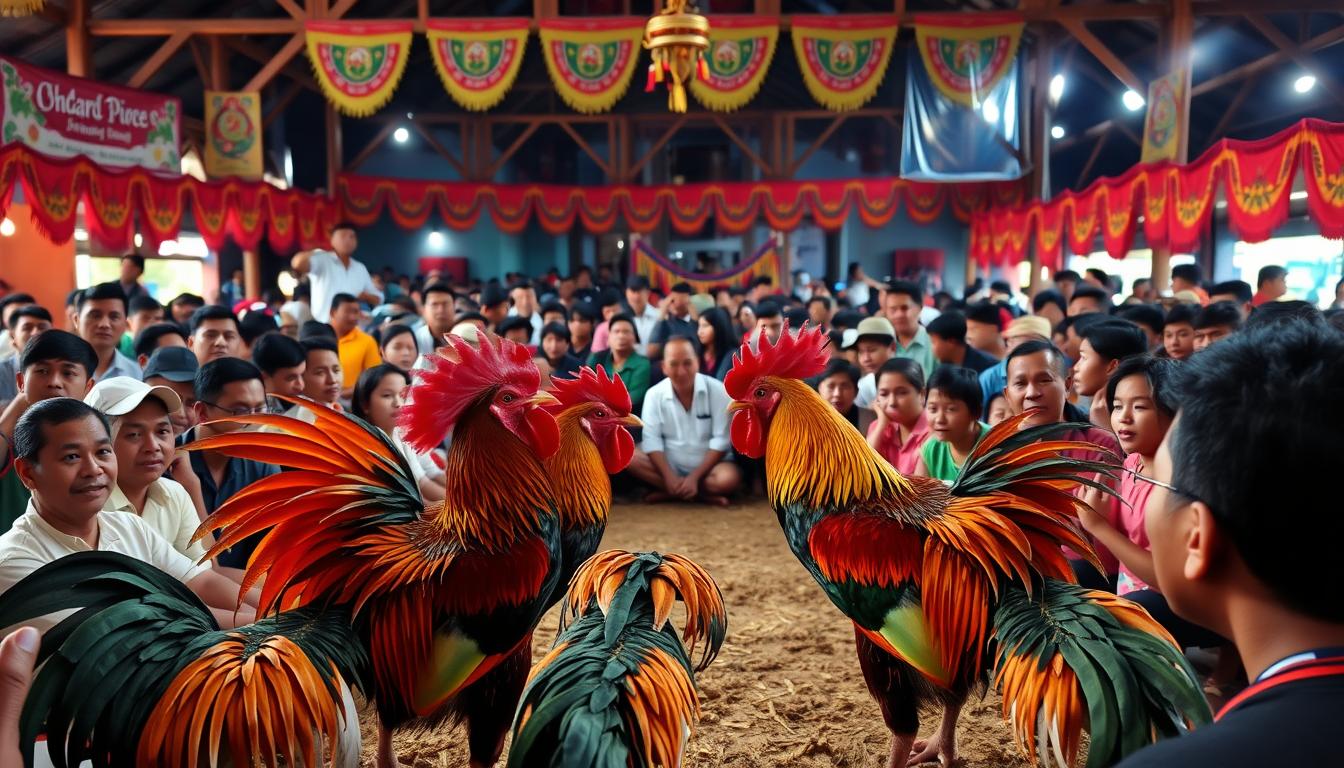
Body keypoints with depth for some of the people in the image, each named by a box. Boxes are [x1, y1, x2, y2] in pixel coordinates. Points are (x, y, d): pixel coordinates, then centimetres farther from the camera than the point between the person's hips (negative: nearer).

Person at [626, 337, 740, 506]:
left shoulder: (718, 391, -11)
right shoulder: (654, 394, -5)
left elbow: (721, 440, -12)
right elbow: (651, 439, -9)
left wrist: (694, 477, -19)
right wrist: (669, 477, -22)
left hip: (708, 465, -3)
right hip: (669, 465, 3)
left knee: (729, 479, -34)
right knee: (630, 458, -23)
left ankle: (667, 493, -16)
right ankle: (702, 494, -19)